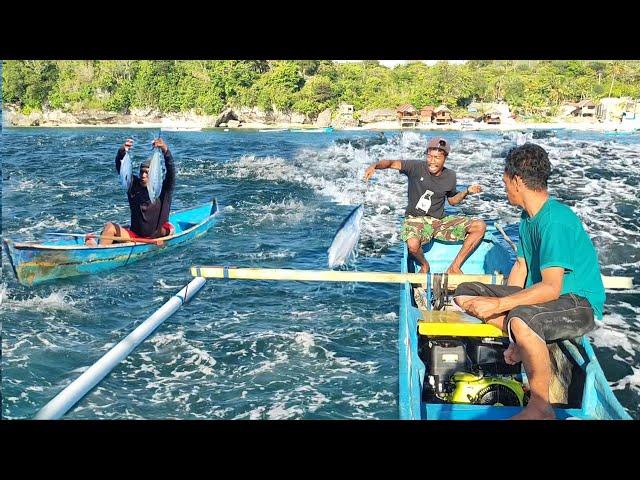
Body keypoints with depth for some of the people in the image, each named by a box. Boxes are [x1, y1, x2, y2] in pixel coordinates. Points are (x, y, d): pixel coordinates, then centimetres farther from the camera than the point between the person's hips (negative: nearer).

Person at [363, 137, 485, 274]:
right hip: (415, 219, -5)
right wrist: (374, 166, -39)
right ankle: (424, 265, 0)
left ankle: (454, 268, -2)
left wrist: (467, 192, 1)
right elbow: (391, 163, -18)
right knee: (413, 245, -39)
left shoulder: (450, 176, 3)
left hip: (440, 221, 5)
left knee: (480, 226, -9)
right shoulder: (417, 167, -10)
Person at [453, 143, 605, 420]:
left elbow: (551, 288, -29)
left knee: (522, 320, -41)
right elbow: (521, 267, 11)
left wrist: (500, 305, -30)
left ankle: (540, 407, -21)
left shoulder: (555, 220, -24)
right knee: (464, 293, 1)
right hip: (541, 293, 9)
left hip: (580, 303, -9)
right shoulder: (528, 216, 6)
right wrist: (501, 303, 1)